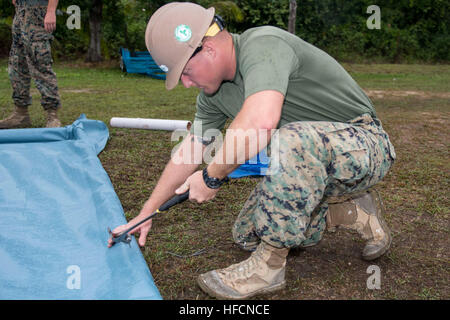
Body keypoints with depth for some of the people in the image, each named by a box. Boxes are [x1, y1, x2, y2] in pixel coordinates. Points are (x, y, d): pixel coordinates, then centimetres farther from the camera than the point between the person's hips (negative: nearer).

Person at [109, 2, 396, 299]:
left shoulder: (263, 44, -27)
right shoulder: (214, 91, 1)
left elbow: (260, 122, -45)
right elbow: (190, 151, 8)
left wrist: (212, 176, -29)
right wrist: (145, 214, 11)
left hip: (365, 142, -9)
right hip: (313, 162, 9)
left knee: (294, 139, -40)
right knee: (247, 235, 8)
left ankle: (269, 266, -21)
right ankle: (354, 212, 16)